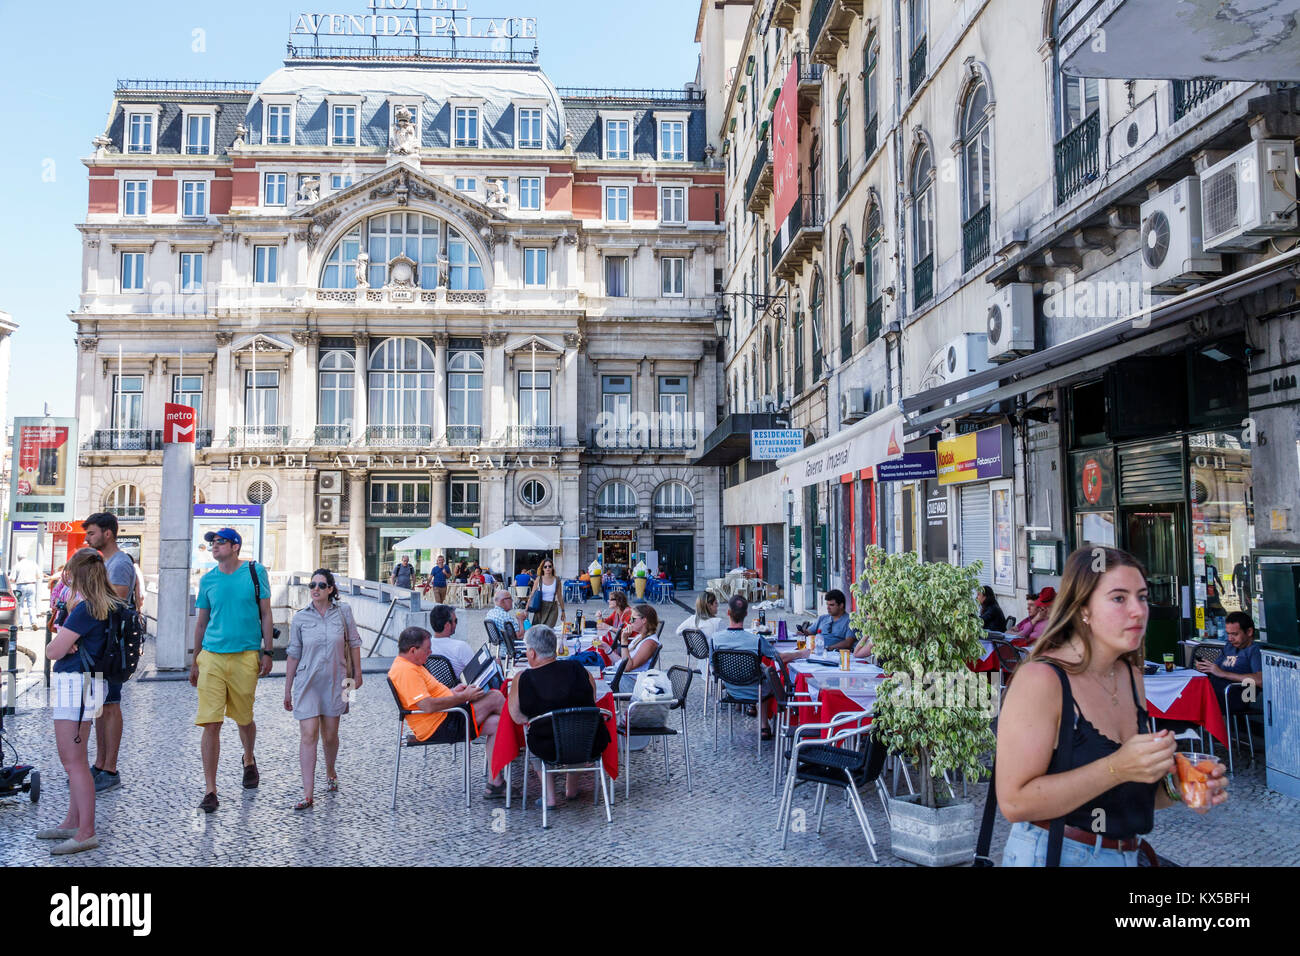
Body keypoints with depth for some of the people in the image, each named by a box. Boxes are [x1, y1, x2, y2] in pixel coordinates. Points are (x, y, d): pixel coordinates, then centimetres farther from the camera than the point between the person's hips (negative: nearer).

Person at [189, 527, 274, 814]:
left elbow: (265, 614, 3)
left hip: (245, 657, -1)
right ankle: (210, 790, 1)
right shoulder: (207, 580, 7)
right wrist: (195, 662, 14)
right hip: (211, 656, 2)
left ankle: (249, 761, 42)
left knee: (244, 718, 13)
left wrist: (267, 652, -1)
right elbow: (201, 622, 15)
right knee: (211, 723, -5)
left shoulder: (255, 572, 0)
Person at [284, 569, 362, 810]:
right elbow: (293, 655, 3)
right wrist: (287, 689, 5)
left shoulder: (343, 612, -1)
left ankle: (330, 773, 39)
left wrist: (357, 673, 9)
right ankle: (308, 794, -7)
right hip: (307, 682, -1)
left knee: (330, 734, 10)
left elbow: (354, 643, 8)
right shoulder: (300, 618, -2)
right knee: (308, 735, -9)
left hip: (334, 681, 1)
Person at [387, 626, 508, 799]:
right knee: (495, 697, -13)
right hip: (439, 727, -11)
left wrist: (452, 691, 13)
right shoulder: (406, 671, -21)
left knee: (495, 723, 1)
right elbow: (428, 706, -29)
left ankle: (495, 784, 2)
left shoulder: (409, 665, 14)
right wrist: (463, 697, -20)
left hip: (446, 716, 11)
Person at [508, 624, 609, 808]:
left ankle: (549, 797, 26)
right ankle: (571, 789, 43)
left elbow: (518, 718, 1)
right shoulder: (578, 669, -6)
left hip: (549, 751, -2)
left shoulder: (522, 680, -11)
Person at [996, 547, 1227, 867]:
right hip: (1054, 854, -7)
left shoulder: (1131, 677, 3)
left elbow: (1129, 793, 14)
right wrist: (1117, 768, -29)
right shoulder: (1040, 679, -20)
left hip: (1126, 854, 7)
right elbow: (1014, 803, -26)